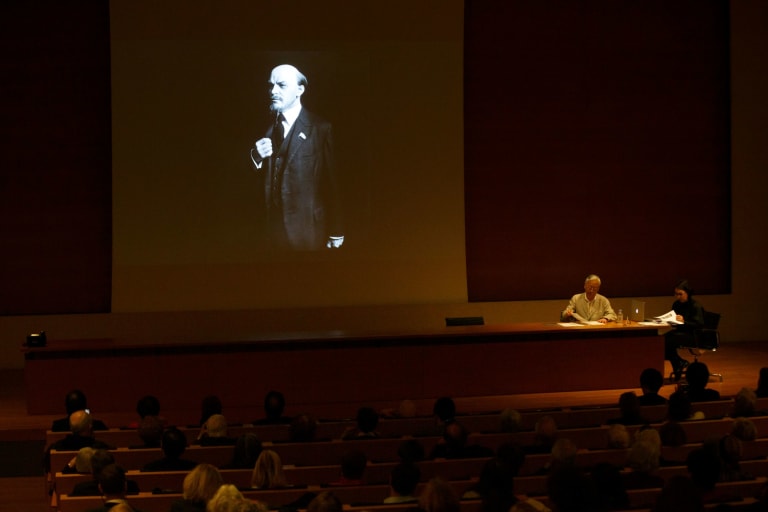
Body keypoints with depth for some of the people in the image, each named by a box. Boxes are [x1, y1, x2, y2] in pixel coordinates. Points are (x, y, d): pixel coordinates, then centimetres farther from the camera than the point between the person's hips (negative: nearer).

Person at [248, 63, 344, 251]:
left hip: (308, 229, -4)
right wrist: (256, 156, -13)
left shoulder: (320, 128, -8)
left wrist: (335, 235, -8)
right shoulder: (267, 126, 6)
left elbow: (331, 182, -8)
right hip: (274, 226, 4)